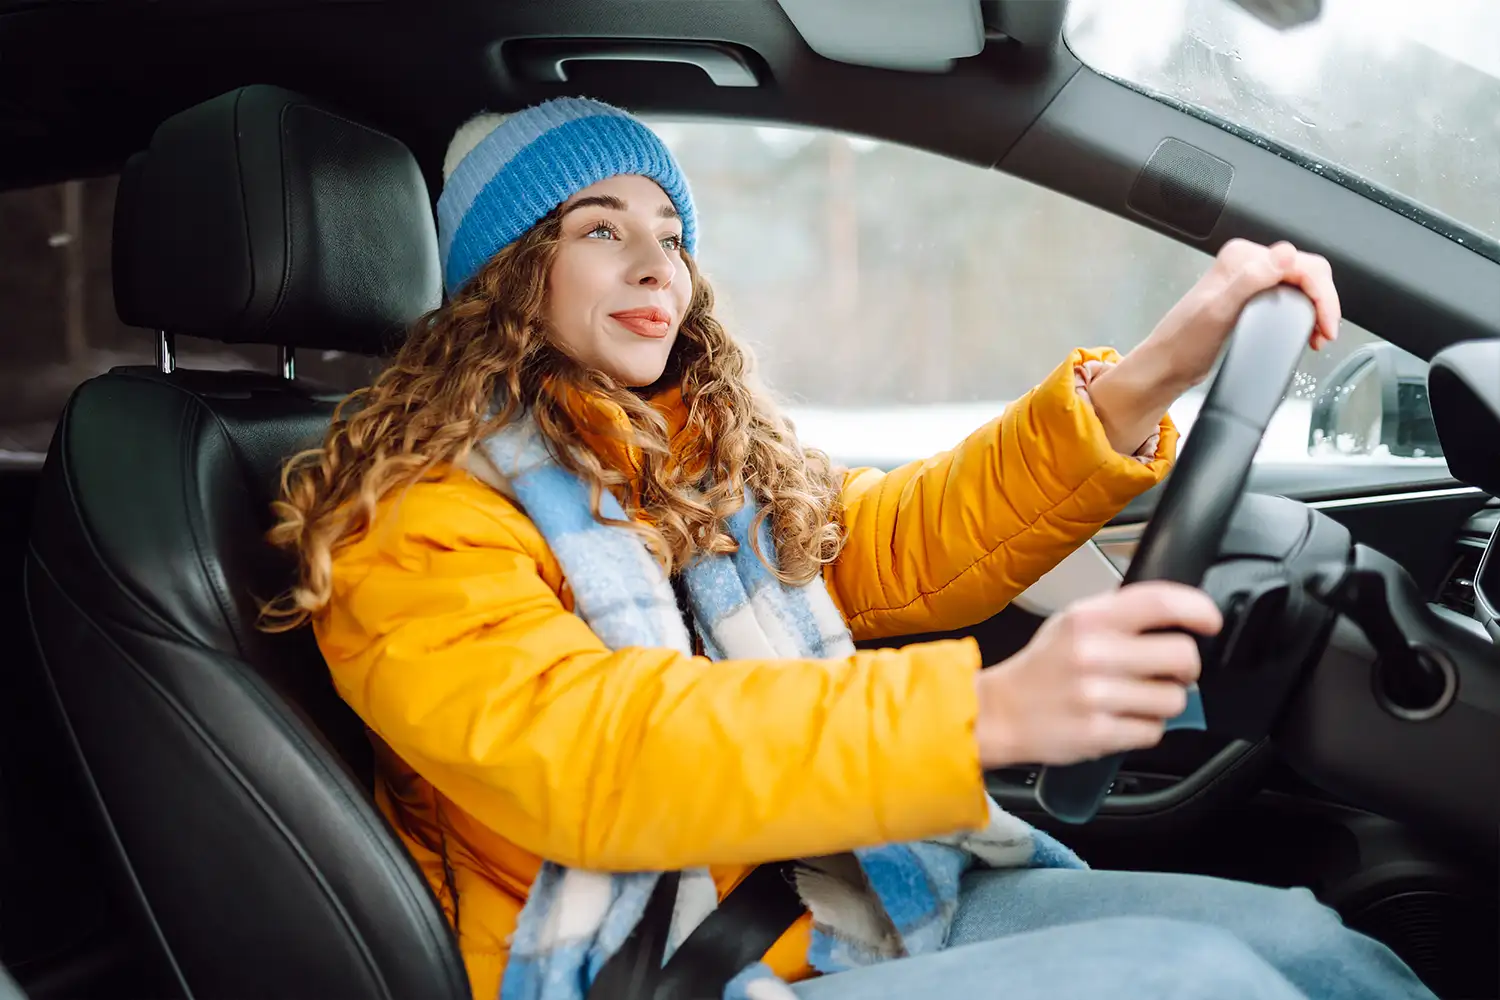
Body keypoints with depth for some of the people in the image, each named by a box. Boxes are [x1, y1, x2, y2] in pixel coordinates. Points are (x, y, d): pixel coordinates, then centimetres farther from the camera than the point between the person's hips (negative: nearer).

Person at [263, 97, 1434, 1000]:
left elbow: (909, 545, 3)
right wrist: (986, 711, -35)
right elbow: (584, 753, -25)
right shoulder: (415, 523, -8)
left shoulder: (718, 457, 16)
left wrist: (1143, 384, -14)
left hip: (874, 895, 7)